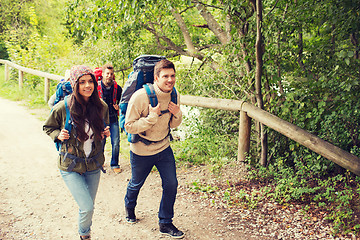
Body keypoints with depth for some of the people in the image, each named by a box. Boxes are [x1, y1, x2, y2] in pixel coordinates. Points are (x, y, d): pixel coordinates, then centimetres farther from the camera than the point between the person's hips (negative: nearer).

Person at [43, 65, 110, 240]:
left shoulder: (101, 106, -5)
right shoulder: (63, 107, -15)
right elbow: (48, 127, 3)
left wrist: (106, 133, -6)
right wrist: (58, 135, -16)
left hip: (94, 165, 4)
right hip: (71, 167, -3)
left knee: (88, 205, 16)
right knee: (87, 208, -10)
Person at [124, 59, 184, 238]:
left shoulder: (173, 96, -7)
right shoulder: (140, 97, -26)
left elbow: (173, 125, 5)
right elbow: (129, 126, -22)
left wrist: (177, 114, -17)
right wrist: (152, 117, -32)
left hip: (164, 148, 4)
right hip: (141, 151, -4)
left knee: (171, 184, 2)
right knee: (136, 184, 18)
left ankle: (165, 223, 21)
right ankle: (129, 207, 52)